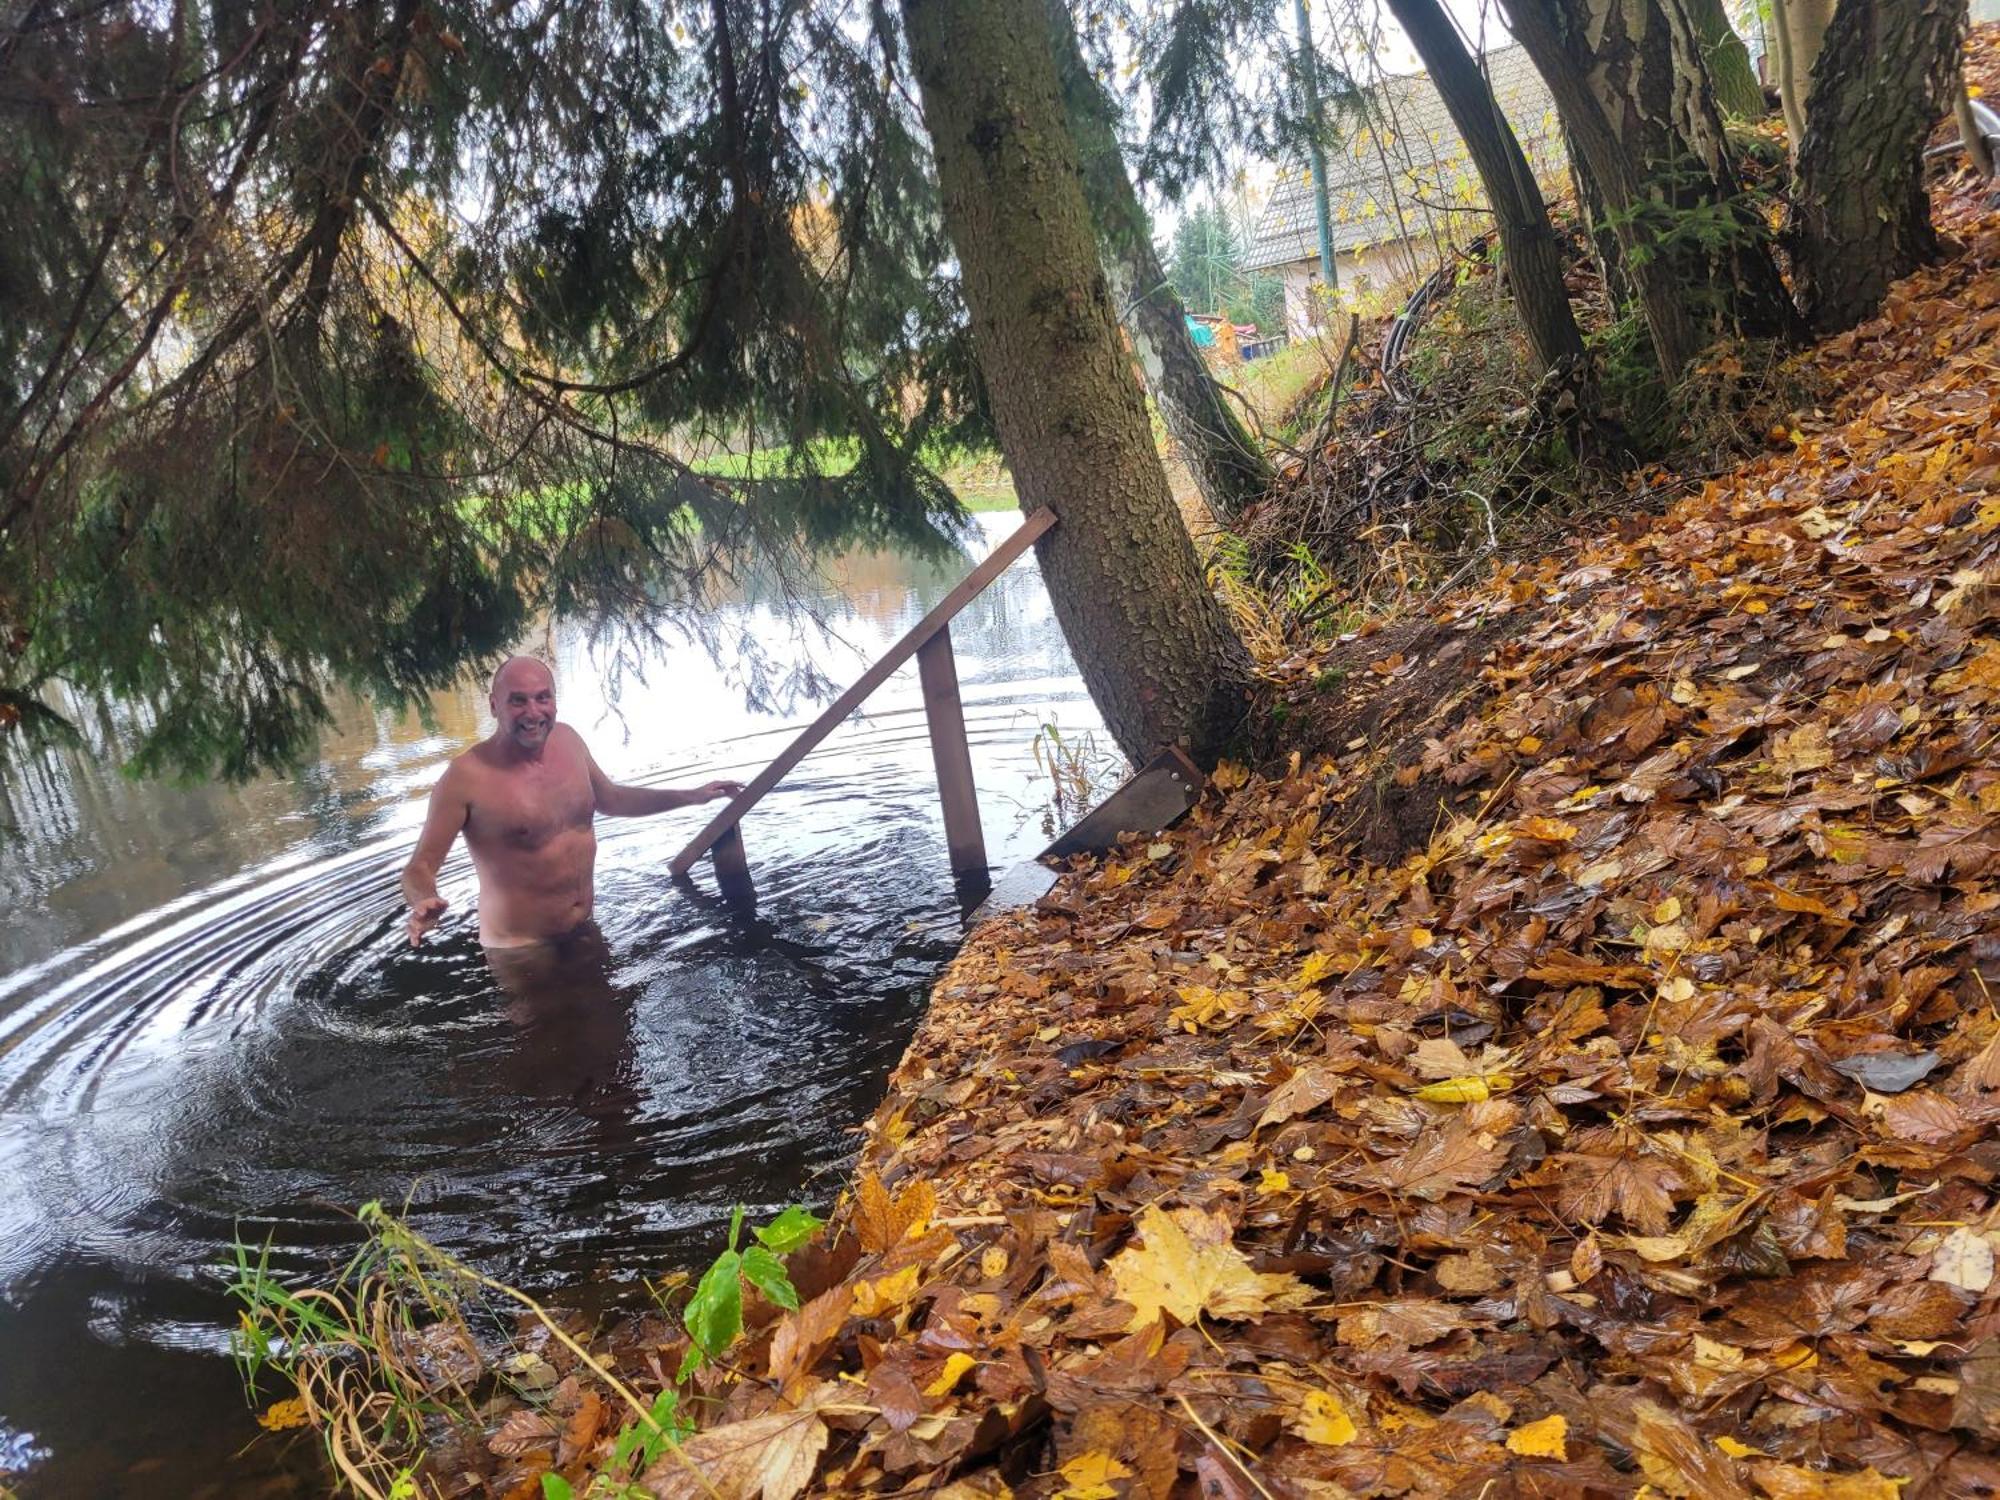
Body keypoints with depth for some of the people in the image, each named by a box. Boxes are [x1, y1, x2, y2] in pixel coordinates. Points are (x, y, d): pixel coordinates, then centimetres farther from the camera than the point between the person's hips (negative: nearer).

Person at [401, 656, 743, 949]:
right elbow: (420, 867, -17)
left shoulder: (568, 740, 0)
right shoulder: (467, 777, -20)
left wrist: (693, 797, 21)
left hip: (588, 934, 6)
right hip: (520, 954, -6)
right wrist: (424, 904, -40)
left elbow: (610, 799, 19)